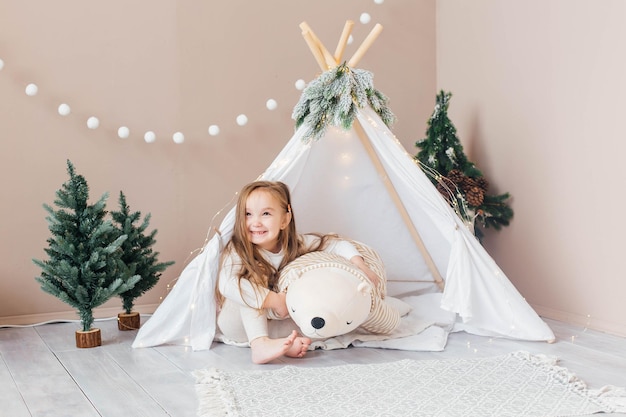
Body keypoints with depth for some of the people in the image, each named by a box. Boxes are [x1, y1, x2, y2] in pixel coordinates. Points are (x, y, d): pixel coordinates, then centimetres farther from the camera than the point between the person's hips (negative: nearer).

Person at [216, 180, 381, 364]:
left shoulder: (294, 244, -14)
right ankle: (260, 345, -43)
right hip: (235, 323, -5)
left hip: (272, 320, 5)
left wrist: (360, 265, -25)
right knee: (252, 277, -31)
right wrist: (275, 300, -42)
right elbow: (228, 284, -44)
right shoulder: (237, 251, -26)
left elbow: (336, 244, -9)